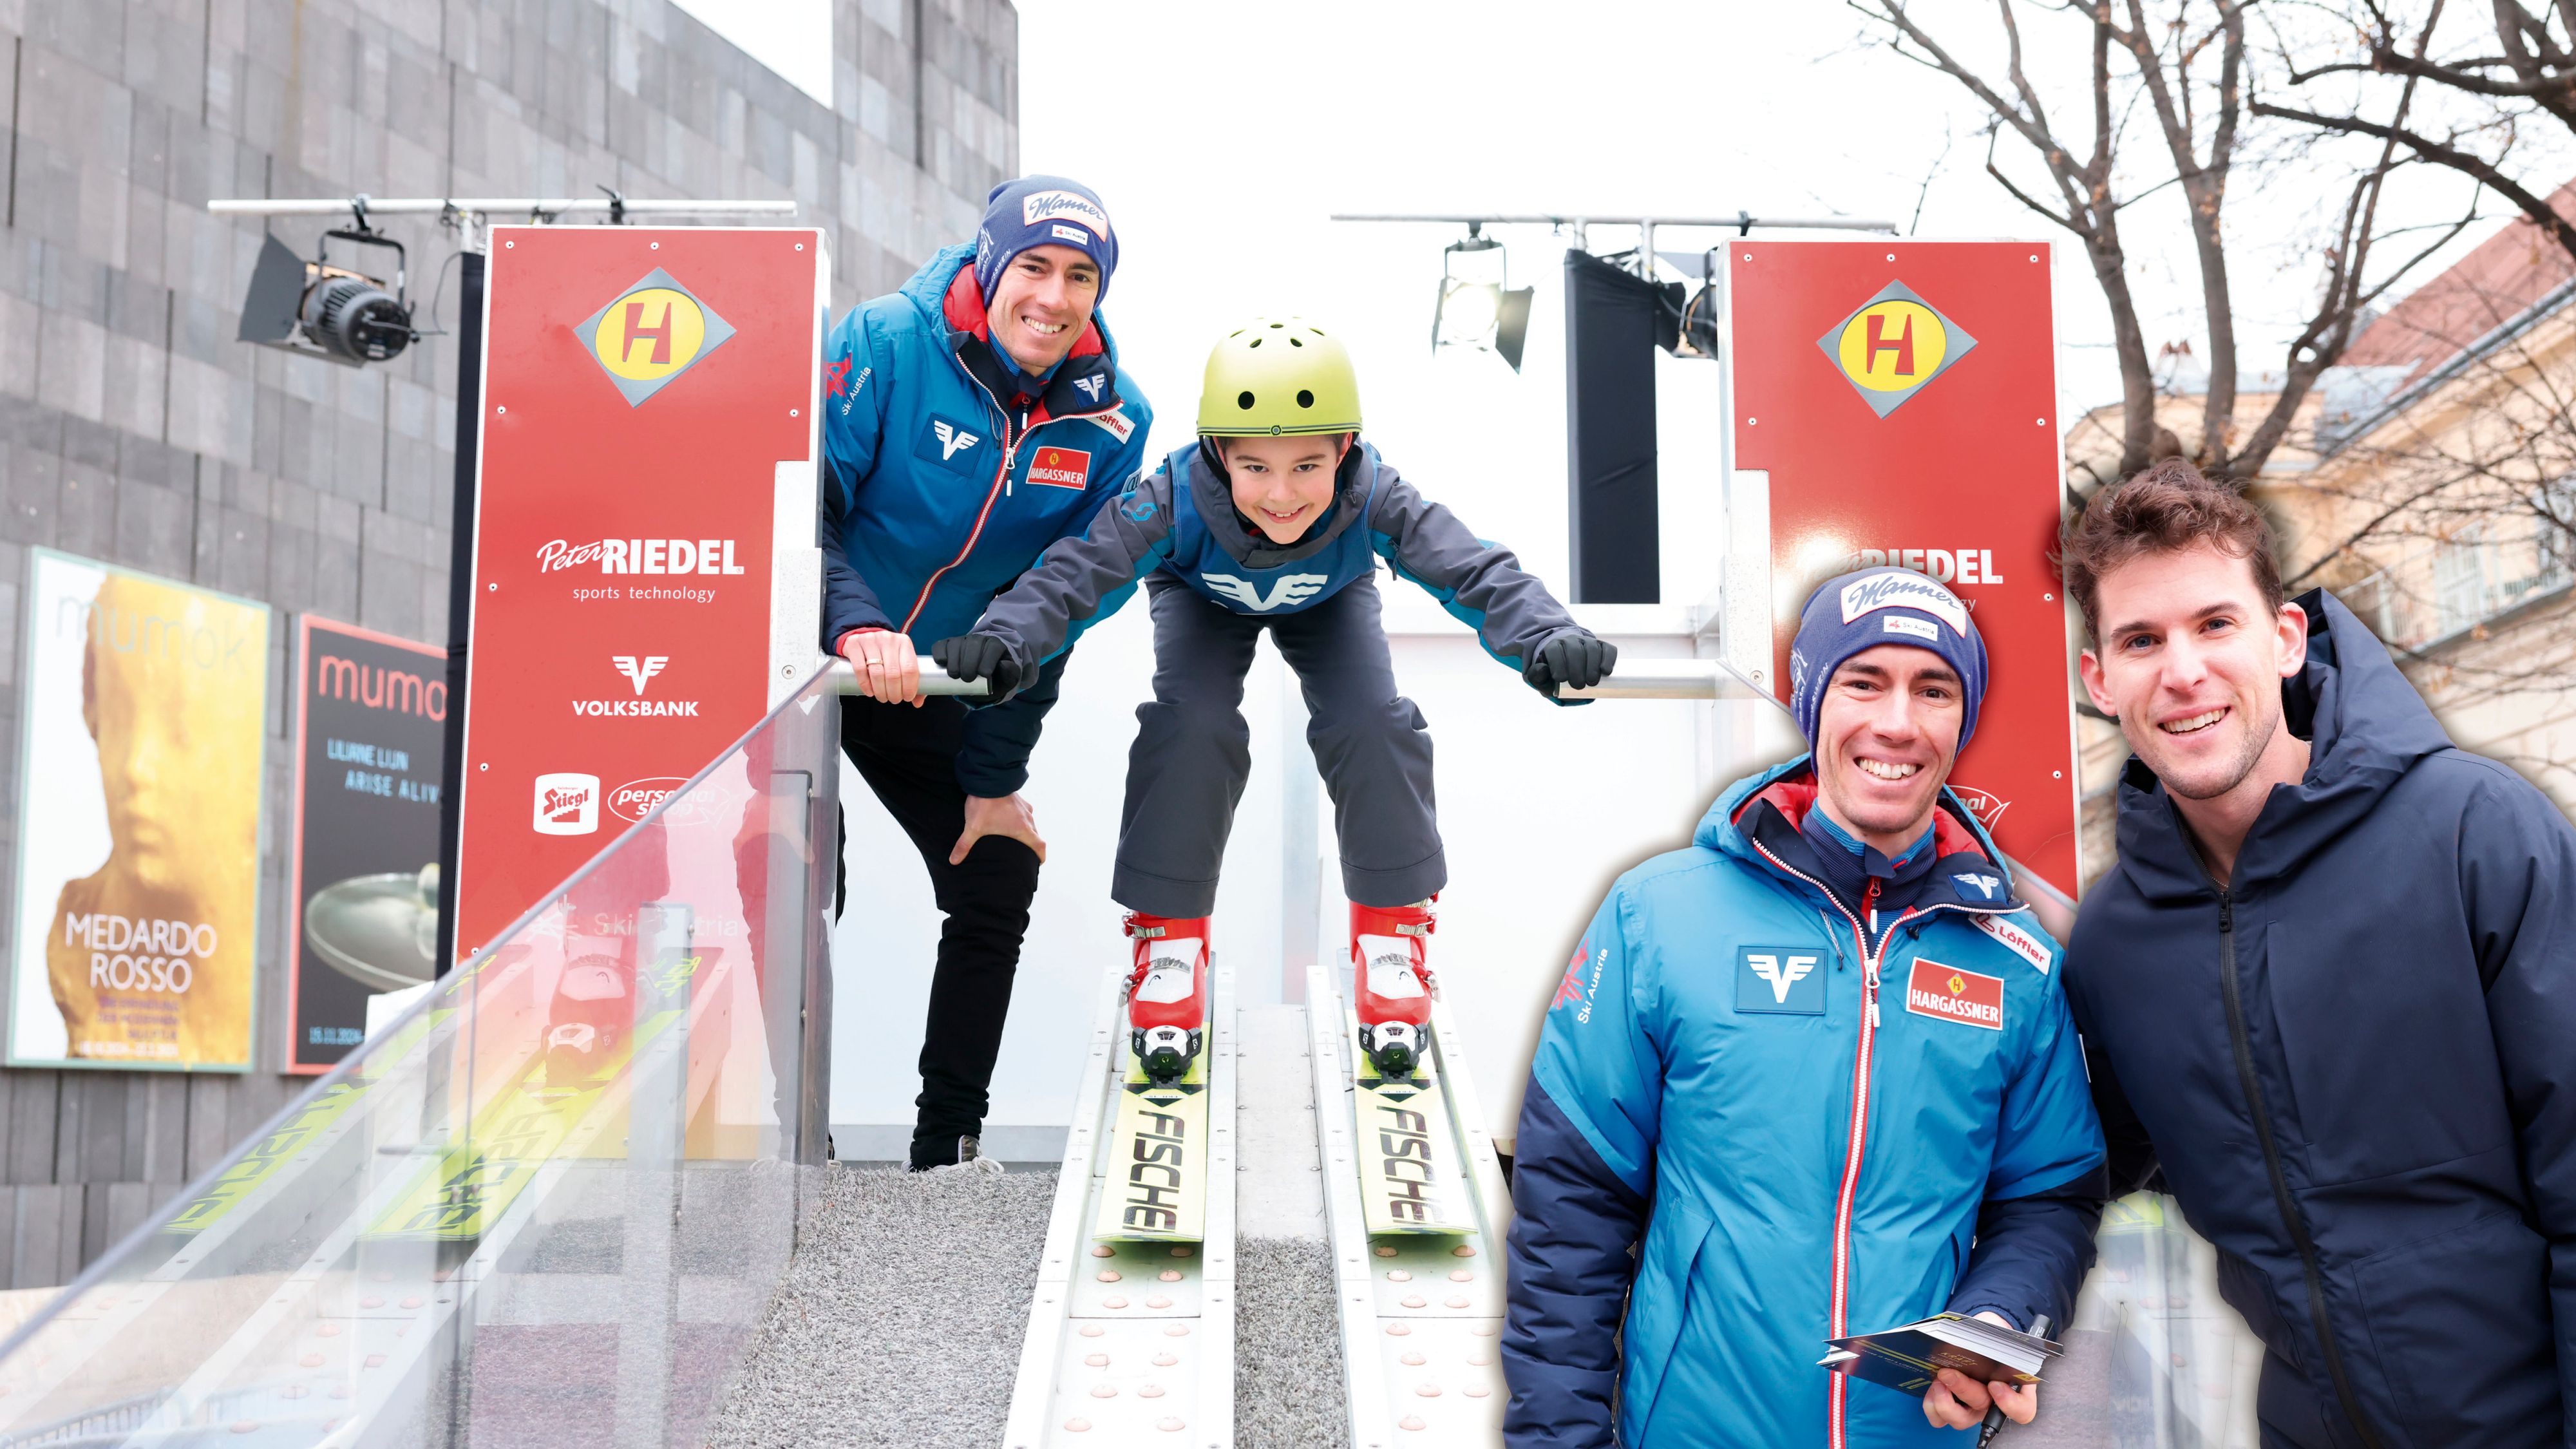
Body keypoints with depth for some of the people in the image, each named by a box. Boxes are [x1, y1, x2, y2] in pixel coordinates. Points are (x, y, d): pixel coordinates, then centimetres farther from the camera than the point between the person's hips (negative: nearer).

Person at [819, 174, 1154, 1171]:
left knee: (999, 882, 2)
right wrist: (856, 624, -40)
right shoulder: (886, 344, -21)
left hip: (936, 688, 4)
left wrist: (994, 777, -4)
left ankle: (946, 1147, 17)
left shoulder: (1111, 422, -10)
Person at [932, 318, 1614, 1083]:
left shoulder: (1373, 499, -41)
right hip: (1203, 597, 0)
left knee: (1372, 724, -22)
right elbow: (1080, 569, -48)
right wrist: (1007, 638, -68)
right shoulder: (1176, 498, -42)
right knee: (1191, 724, -26)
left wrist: (1544, 635, -68)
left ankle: (1391, 935, 0)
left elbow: (1473, 569, -48)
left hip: (1329, 599, 1)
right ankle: (1169, 939, -6)